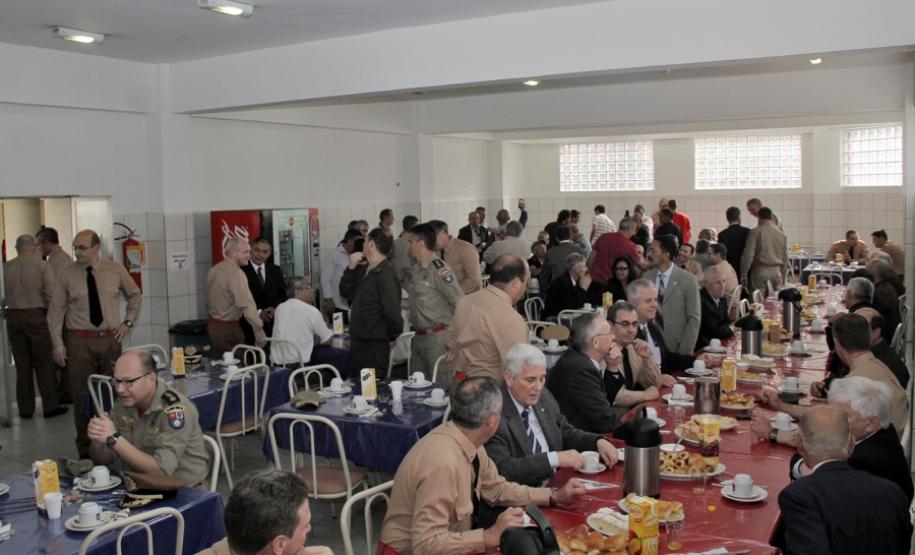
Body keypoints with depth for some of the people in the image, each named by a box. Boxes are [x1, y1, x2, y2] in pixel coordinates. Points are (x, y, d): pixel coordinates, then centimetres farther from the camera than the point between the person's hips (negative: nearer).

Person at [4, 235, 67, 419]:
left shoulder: (6, 268, 2)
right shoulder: (42, 266, -8)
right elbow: (51, 295, -12)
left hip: (13, 317, 3)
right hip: (37, 316, -3)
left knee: (22, 365, 11)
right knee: (44, 364, 4)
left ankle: (25, 409, 17)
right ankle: (50, 407, 7)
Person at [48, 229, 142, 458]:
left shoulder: (116, 270, 1)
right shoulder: (66, 275, -2)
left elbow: (135, 295, 16)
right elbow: (56, 311, 1)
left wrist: (128, 322, 6)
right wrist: (57, 344, -4)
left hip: (110, 339, 1)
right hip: (80, 342, -1)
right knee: (82, 396, 2)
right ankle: (86, 451, 14)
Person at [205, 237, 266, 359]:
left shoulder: (214, 270, 7)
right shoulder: (236, 273, -19)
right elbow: (246, 304, -27)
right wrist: (259, 332, -28)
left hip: (212, 325, 9)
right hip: (229, 328, -9)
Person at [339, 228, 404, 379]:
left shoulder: (385, 274, -19)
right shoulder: (363, 269, 9)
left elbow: (392, 309, -23)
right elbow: (345, 293, 9)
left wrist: (394, 334, -8)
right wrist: (351, 268, -3)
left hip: (375, 344, -9)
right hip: (357, 341, 9)